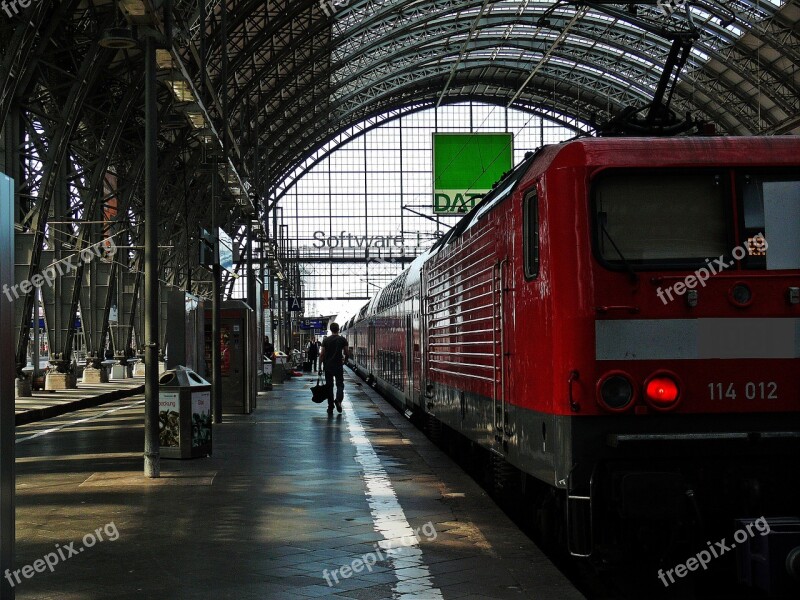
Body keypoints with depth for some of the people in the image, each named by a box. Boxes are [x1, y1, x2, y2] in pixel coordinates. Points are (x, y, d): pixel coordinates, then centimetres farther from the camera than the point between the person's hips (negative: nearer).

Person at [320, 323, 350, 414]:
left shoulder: (326, 340, 1)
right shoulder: (343, 340, -1)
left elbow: (322, 354, 0)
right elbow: (347, 354, 1)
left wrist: (322, 364, 13)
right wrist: (344, 360, 21)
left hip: (328, 366, 1)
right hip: (338, 366, -1)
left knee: (329, 386, 9)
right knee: (340, 384, 6)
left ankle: (330, 407, 9)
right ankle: (338, 399, -23)